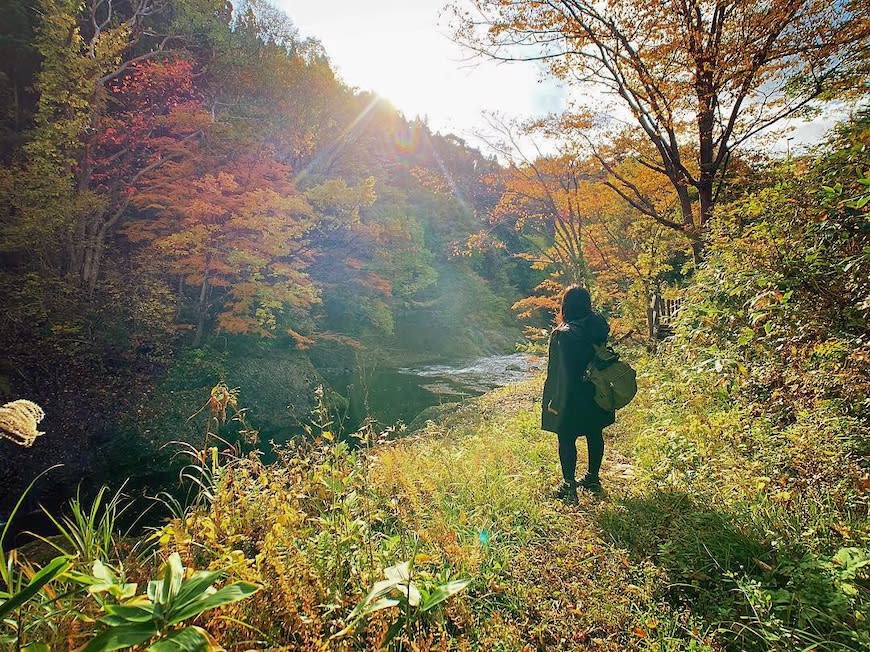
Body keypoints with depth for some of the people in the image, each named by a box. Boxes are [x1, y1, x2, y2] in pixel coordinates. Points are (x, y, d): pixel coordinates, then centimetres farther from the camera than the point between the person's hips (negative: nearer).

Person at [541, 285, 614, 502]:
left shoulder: (563, 335, -24)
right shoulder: (598, 327, -5)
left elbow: (558, 372, -20)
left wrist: (553, 400, -10)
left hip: (571, 398, -6)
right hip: (596, 395, 7)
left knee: (567, 439, 7)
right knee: (595, 435, 18)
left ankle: (569, 486, 13)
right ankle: (593, 478, 34)